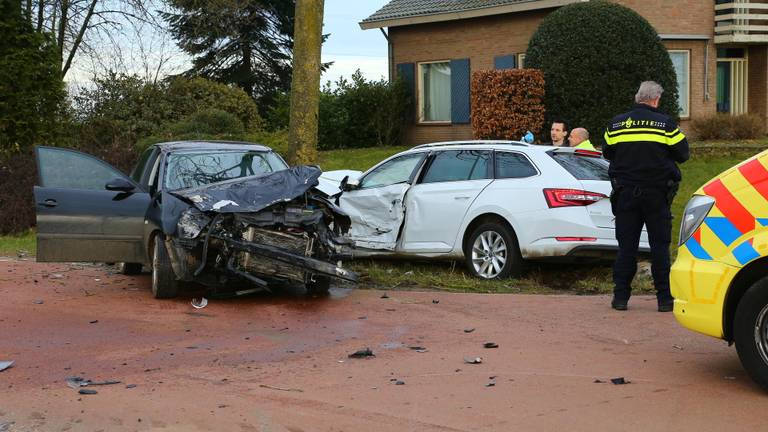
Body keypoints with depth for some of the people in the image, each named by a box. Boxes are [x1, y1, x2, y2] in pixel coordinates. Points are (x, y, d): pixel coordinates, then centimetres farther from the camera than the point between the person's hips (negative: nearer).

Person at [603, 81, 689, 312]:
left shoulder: (616, 123, 3)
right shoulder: (665, 123, -5)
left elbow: (607, 153, 14)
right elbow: (682, 154, 1)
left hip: (625, 193, 2)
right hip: (656, 194, -2)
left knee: (626, 245, 7)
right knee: (660, 245, 3)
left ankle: (621, 296, 6)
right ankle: (664, 298, 4)